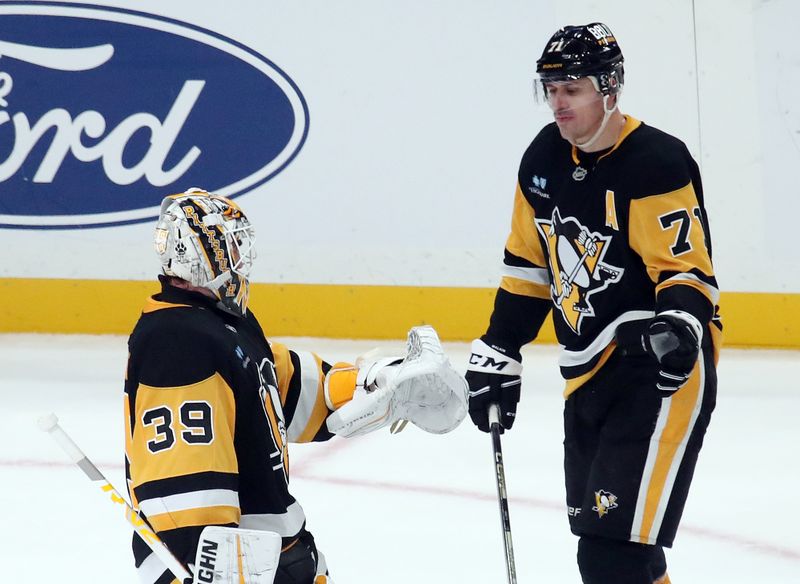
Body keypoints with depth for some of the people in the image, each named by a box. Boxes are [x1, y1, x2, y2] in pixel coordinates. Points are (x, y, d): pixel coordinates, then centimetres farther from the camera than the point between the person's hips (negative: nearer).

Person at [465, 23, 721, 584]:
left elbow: (689, 270, -17)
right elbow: (528, 264, 17)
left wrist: (679, 327, -37)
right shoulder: (545, 158, 7)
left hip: (663, 368, -8)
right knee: (593, 531, 14)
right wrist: (498, 355, 16)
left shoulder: (657, 163, -16)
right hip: (589, 371, 8)